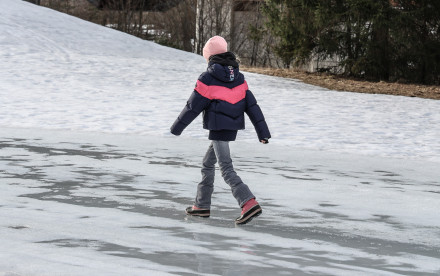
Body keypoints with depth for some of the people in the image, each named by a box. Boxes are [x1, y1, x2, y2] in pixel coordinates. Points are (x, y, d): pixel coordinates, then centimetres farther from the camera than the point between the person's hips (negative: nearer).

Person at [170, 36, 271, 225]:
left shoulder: (207, 79, -12)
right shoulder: (239, 79, 7)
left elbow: (192, 107, -7)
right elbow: (252, 106, 5)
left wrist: (176, 128, 4)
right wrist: (263, 132, 6)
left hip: (218, 129, -8)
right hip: (233, 129, 8)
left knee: (226, 169, -10)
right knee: (208, 163, 21)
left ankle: (249, 203, -26)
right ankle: (202, 205, 26)